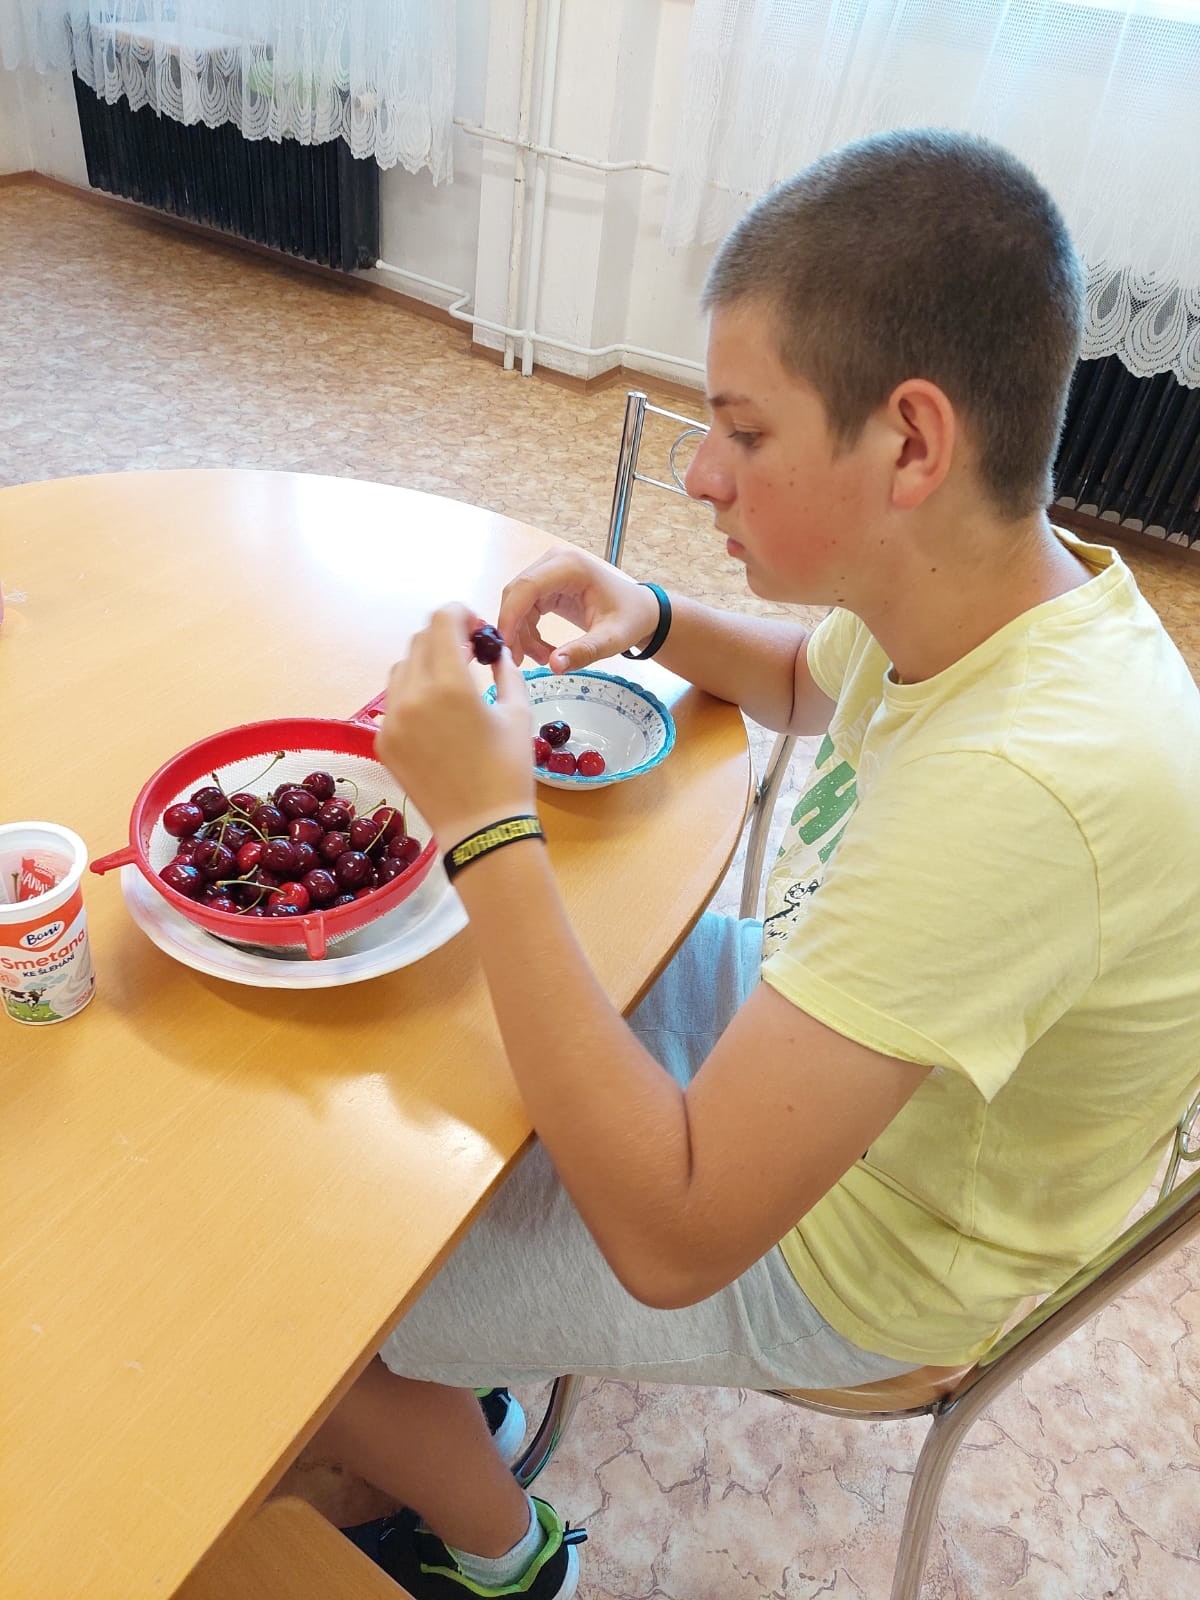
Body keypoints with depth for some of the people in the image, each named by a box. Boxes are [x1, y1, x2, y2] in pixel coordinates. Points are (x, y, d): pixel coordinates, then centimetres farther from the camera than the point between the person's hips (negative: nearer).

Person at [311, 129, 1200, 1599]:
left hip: (843, 1256, -7)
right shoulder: (969, 593, -13)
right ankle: (466, 1374, 40)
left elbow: (672, 1238, -36)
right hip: (802, 1035, 8)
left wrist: (488, 827, -34)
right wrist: (655, 624, -7)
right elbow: (813, 685, 13)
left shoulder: (1031, 788, -40)